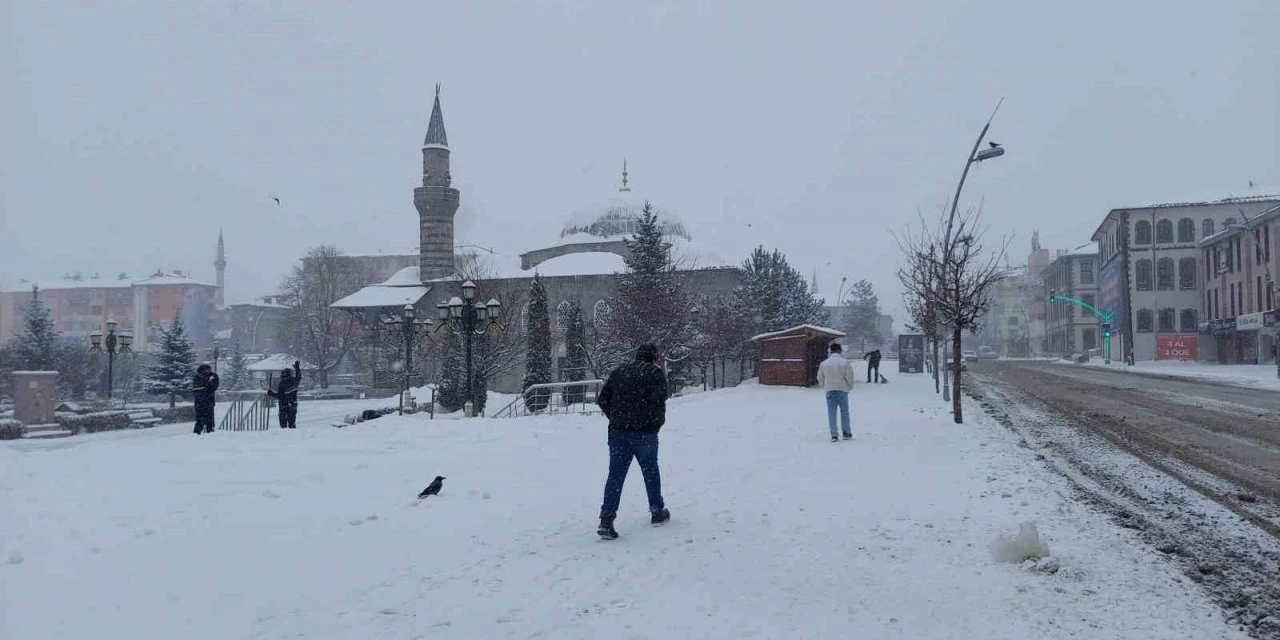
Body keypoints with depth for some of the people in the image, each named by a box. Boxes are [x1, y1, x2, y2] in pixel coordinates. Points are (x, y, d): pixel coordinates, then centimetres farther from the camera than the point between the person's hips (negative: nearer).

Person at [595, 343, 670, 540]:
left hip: (618, 433, 3)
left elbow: (602, 399, 8)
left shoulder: (619, 371, 12)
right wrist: (658, 422, 1)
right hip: (645, 433, -3)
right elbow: (658, 400, -16)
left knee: (615, 475, 1)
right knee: (650, 472, 15)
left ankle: (606, 519, -9)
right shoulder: (655, 372, -2)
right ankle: (657, 512, 29)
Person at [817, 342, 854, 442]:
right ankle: (846, 433, 16)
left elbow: (820, 378, 9)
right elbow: (850, 377, -7)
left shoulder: (824, 363, 3)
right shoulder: (845, 362, -6)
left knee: (831, 412, 5)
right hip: (842, 390, -2)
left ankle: (834, 434, 1)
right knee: (844, 411, 11)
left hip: (829, 390, 2)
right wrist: (849, 387, 10)